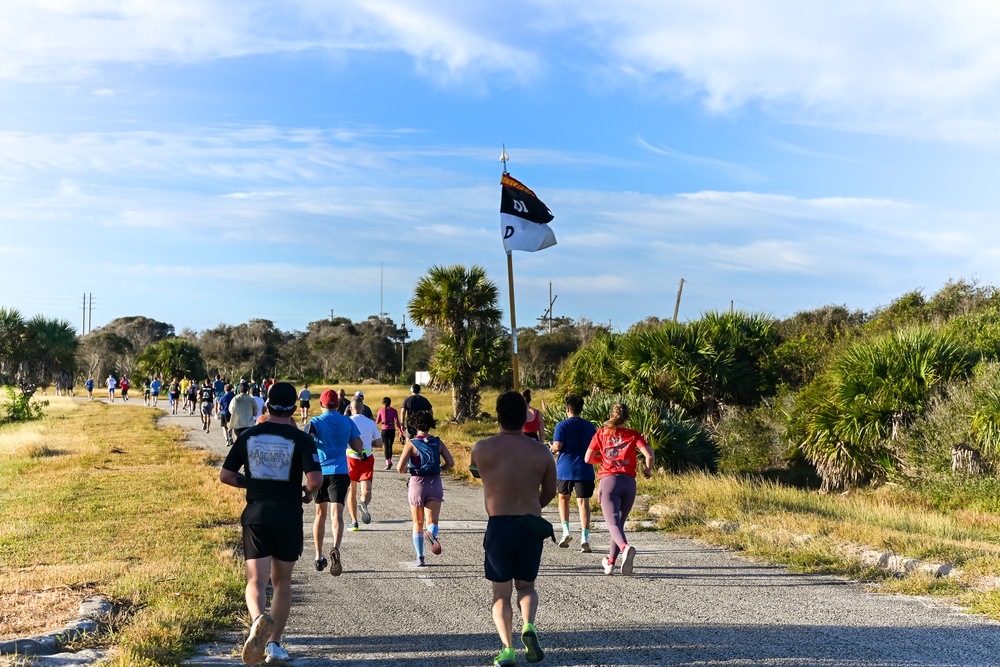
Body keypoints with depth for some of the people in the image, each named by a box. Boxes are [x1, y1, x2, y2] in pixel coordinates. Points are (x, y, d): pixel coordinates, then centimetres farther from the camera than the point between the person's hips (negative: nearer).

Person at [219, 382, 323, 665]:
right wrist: (308, 493, 5)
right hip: (288, 517, -1)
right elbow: (315, 479, -18)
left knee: (256, 580, -3)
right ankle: (274, 644, 16)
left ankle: (258, 618, -34)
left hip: (255, 515, 1)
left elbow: (226, 475, 5)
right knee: (282, 581, 15)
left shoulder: (248, 436, 3)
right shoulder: (300, 439, -7)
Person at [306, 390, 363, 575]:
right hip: (340, 472, 0)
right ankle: (335, 548, -38)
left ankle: (319, 557, 22)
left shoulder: (316, 422, 0)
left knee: (320, 514, 17)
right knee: (337, 513, -11)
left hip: (319, 471, 0)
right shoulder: (348, 422, 7)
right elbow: (359, 448, 8)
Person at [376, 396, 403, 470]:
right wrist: (401, 431, -2)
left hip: (384, 430, -1)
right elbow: (397, 422, -7)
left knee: (386, 446, 2)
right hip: (392, 430, 1)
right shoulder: (394, 410, -3)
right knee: (390, 446, 18)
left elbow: (377, 422, 6)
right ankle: (389, 461, 28)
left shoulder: (381, 410, -2)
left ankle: (388, 463, -9)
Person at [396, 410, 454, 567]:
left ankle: (420, 557, 15)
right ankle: (431, 534, -38)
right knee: (432, 521, -2)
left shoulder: (411, 444, -6)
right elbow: (450, 463, -1)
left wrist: (406, 469, 9)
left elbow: (400, 468, -13)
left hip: (417, 483, -1)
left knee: (418, 523, 14)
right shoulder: (438, 442, 2)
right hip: (435, 483, 1)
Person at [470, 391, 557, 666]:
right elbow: (550, 492, 13)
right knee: (526, 586, 21)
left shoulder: (482, 449, -6)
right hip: (532, 527, 2)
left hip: (499, 527, -2)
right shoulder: (541, 452, 0)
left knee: (501, 593, 13)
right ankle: (528, 626, -6)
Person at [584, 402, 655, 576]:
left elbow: (588, 459, 9)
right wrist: (648, 470, 14)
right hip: (629, 482, 2)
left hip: (609, 480, -2)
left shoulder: (601, 433, 10)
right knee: (619, 523, 17)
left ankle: (625, 547, -43)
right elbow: (649, 454, -5)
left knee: (612, 523, -14)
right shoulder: (633, 435, 9)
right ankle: (610, 562, 21)